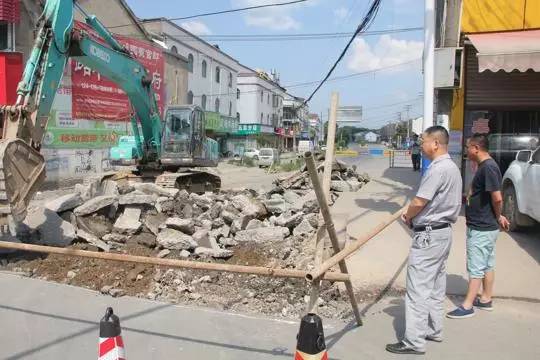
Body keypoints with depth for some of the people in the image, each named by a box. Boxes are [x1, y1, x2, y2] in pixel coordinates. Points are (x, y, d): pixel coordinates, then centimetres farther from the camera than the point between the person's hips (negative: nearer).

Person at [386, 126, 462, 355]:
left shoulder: (438, 168, -20)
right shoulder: (452, 168, 13)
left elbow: (419, 202, -21)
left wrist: (407, 216, -1)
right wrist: (413, 214, 5)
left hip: (429, 234, -11)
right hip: (443, 231, 11)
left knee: (418, 288, -5)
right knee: (436, 286, 19)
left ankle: (414, 341, 1)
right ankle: (433, 329, 31)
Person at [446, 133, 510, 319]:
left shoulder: (488, 167, -21)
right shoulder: (485, 166, 10)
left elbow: (497, 198, -25)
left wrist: (498, 217, -9)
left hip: (481, 229, -10)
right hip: (485, 226, 10)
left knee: (476, 268, -2)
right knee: (487, 265, 18)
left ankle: (467, 306, 6)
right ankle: (486, 299, 30)